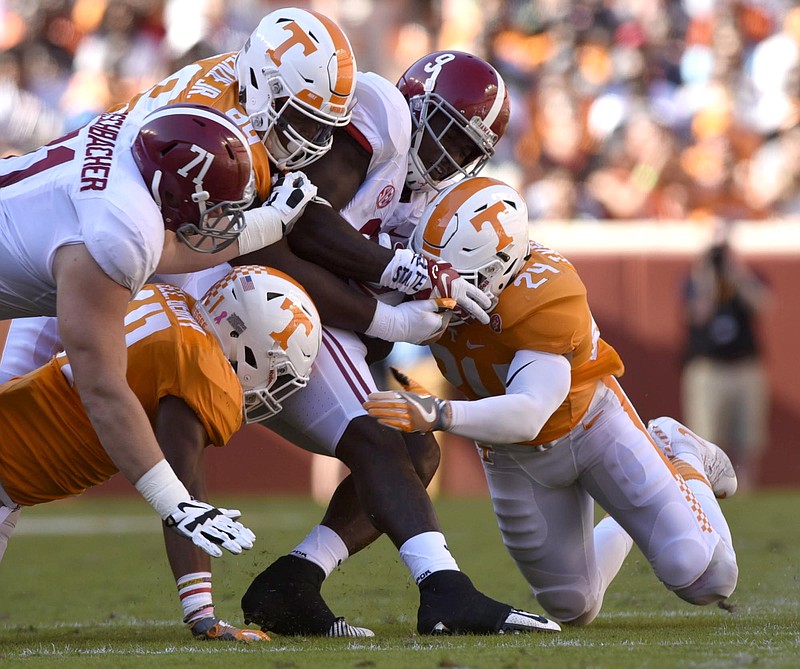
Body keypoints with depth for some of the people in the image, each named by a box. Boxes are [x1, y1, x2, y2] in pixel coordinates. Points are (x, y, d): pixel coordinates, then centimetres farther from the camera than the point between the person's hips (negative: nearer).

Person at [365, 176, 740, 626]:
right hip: (515, 457, 4)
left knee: (704, 580, -9)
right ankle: (621, 531, 40)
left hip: (588, 418, -4)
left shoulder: (545, 297, -39)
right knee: (573, 607, 11)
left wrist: (437, 415, -61)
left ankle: (683, 464, 20)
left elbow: (528, 415, -48)